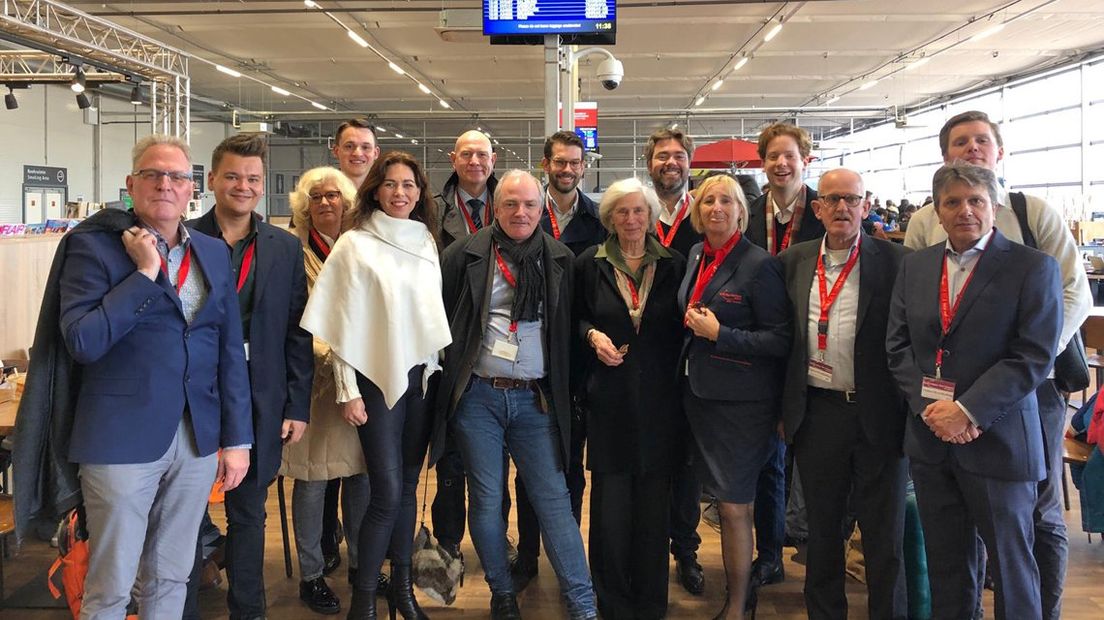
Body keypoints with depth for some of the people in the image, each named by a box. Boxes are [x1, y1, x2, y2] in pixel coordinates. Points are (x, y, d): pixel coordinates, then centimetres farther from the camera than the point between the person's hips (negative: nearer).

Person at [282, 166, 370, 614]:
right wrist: (331, 353, -17)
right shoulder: (296, 251, -4)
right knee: (312, 476, 2)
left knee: (361, 472, 10)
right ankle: (311, 575, 17)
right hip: (316, 377, -4)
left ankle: (360, 562, 27)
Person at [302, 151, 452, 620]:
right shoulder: (355, 245, -5)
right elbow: (343, 324, -6)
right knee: (387, 493, -5)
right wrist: (348, 390, -8)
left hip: (423, 375, 4)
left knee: (408, 487, 11)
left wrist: (437, 369, 11)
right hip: (377, 379, -4)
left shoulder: (427, 242, 9)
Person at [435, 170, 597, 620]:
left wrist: (563, 389, 7)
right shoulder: (465, 255, -1)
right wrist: (446, 370, 4)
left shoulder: (561, 260, 5)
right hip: (478, 396, 0)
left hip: (535, 398, 1)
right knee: (486, 500, 7)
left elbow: (568, 329, 10)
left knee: (554, 498, 1)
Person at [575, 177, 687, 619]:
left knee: (654, 503, 7)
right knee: (609, 503, 1)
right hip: (609, 396, -1)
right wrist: (593, 334, -6)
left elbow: (682, 328, 10)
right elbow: (576, 317, 13)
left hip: (659, 399, 1)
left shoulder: (674, 265, 5)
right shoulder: (590, 264, 3)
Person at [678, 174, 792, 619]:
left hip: (741, 399, -7)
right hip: (700, 391, 7)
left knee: (734, 505, 0)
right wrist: (695, 326, 5)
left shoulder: (759, 264, -14)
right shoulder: (697, 256, 8)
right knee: (723, 498, 17)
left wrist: (719, 334, -19)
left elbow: (781, 340, -16)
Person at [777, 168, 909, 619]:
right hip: (816, 410, 3)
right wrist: (784, 405, 7)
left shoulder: (895, 262, -5)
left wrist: (908, 408, -7)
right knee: (822, 528, 17)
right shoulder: (793, 261, 5)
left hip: (878, 414, -3)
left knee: (885, 533, 8)